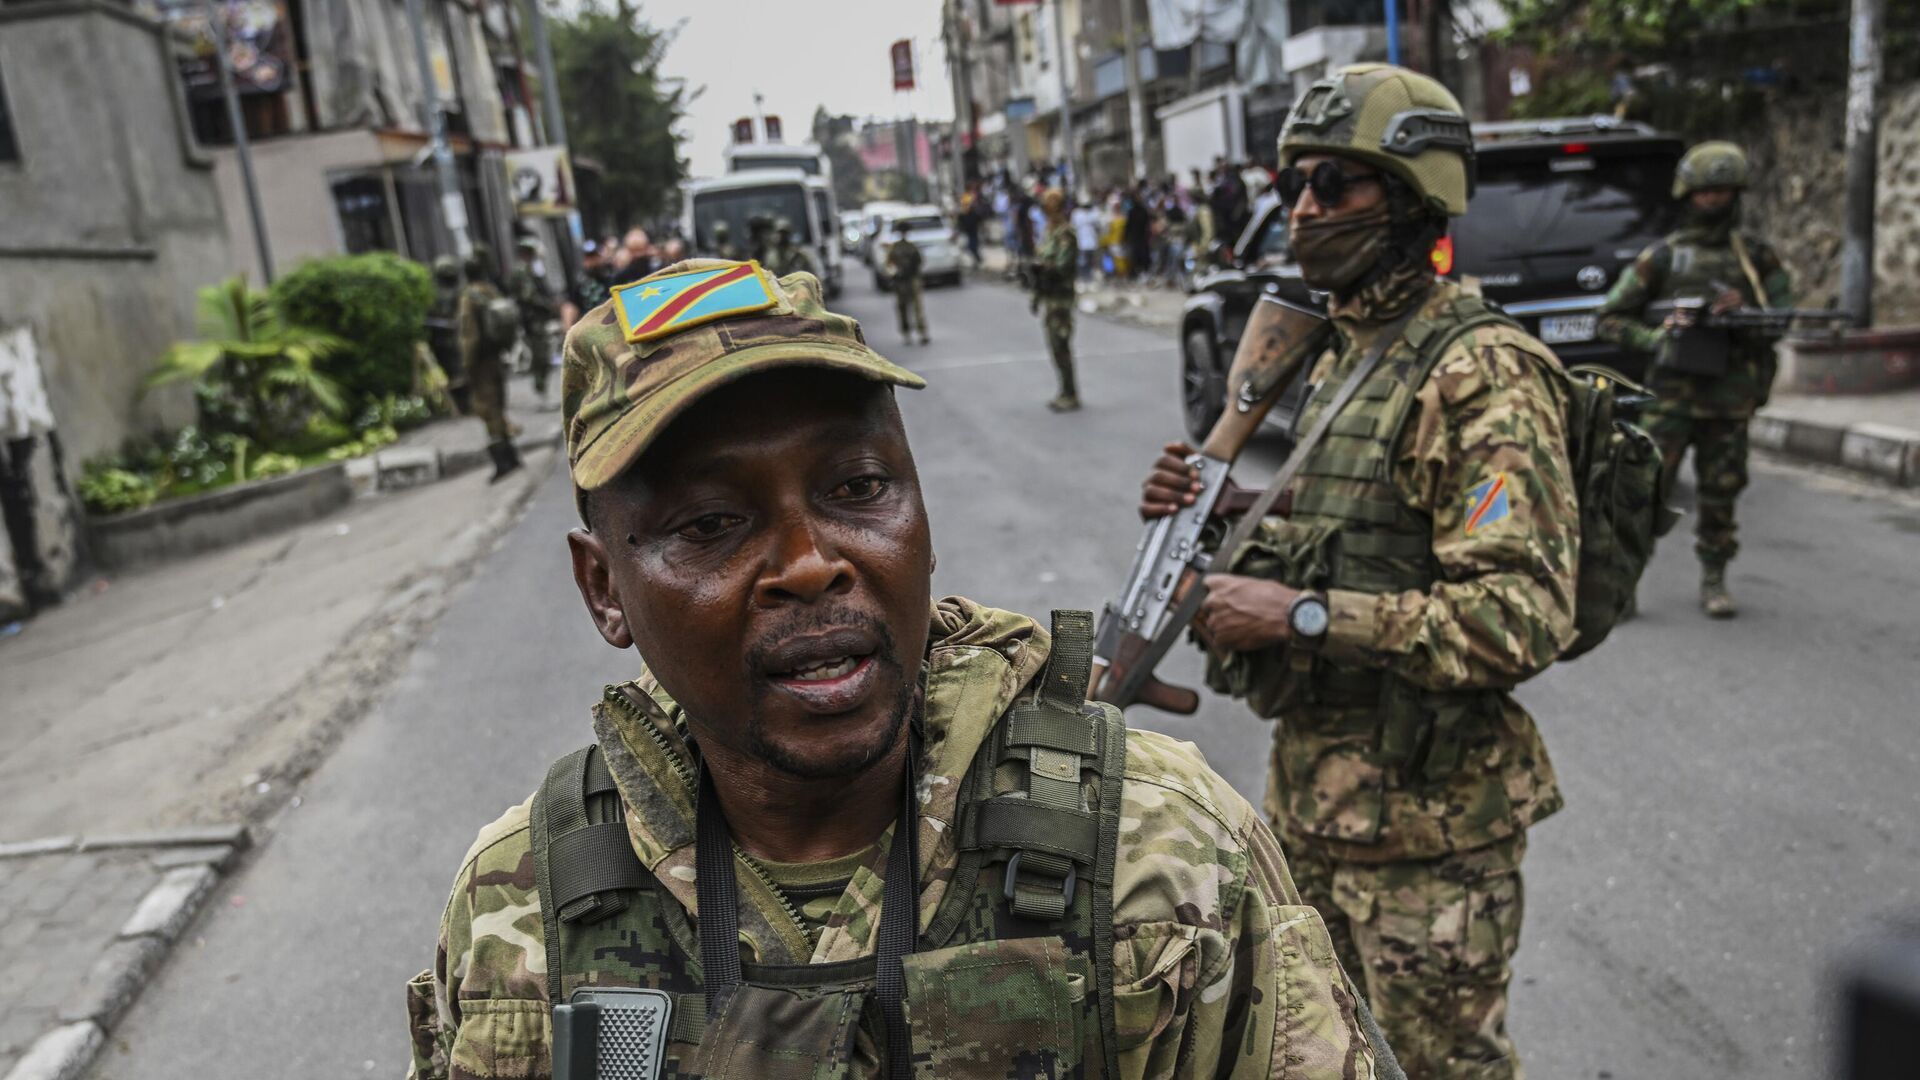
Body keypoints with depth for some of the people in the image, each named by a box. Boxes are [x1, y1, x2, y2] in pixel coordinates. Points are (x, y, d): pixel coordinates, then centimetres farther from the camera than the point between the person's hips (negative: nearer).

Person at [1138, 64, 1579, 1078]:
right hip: (1309, 792, 9)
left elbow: (1523, 614, -26)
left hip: (1424, 813, -8)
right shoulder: (1344, 353, 10)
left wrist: (1301, 613, -27)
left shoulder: (1482, 371, -18)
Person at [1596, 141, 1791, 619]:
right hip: (1672, 393, -2)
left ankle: (1714, 580, 22)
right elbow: (1611, 317, 7)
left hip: (1729, 399, 2)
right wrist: (1654, 336, -11)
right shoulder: (1664, 256, 5)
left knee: (1719, 493, 8)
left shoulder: (1756, 255, 10)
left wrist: (1742, 311, -14)